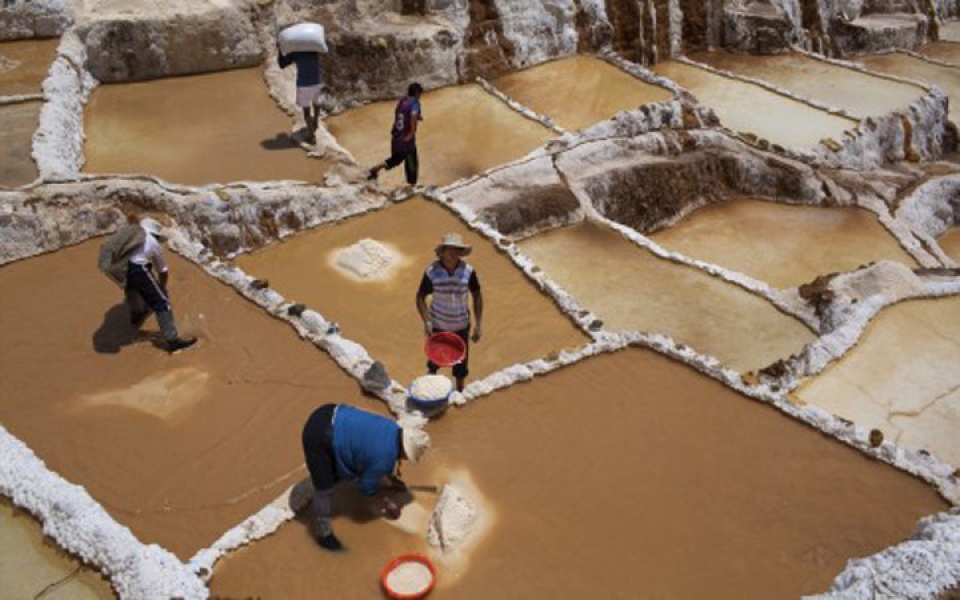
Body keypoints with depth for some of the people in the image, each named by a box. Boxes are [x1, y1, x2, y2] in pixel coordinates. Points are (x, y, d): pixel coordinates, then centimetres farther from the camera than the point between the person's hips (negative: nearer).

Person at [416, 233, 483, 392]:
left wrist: (478, 325, -7)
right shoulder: (432, 272, -18)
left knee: (460, 362, 14)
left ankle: (460, 392, 38)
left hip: (461, 326, 1)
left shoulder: (468, 271, -15)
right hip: (437, 325, 0)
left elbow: (477, 296, -4)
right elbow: (420, 297, -9)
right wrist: (426, 322, -20)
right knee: (435, 359, 19)